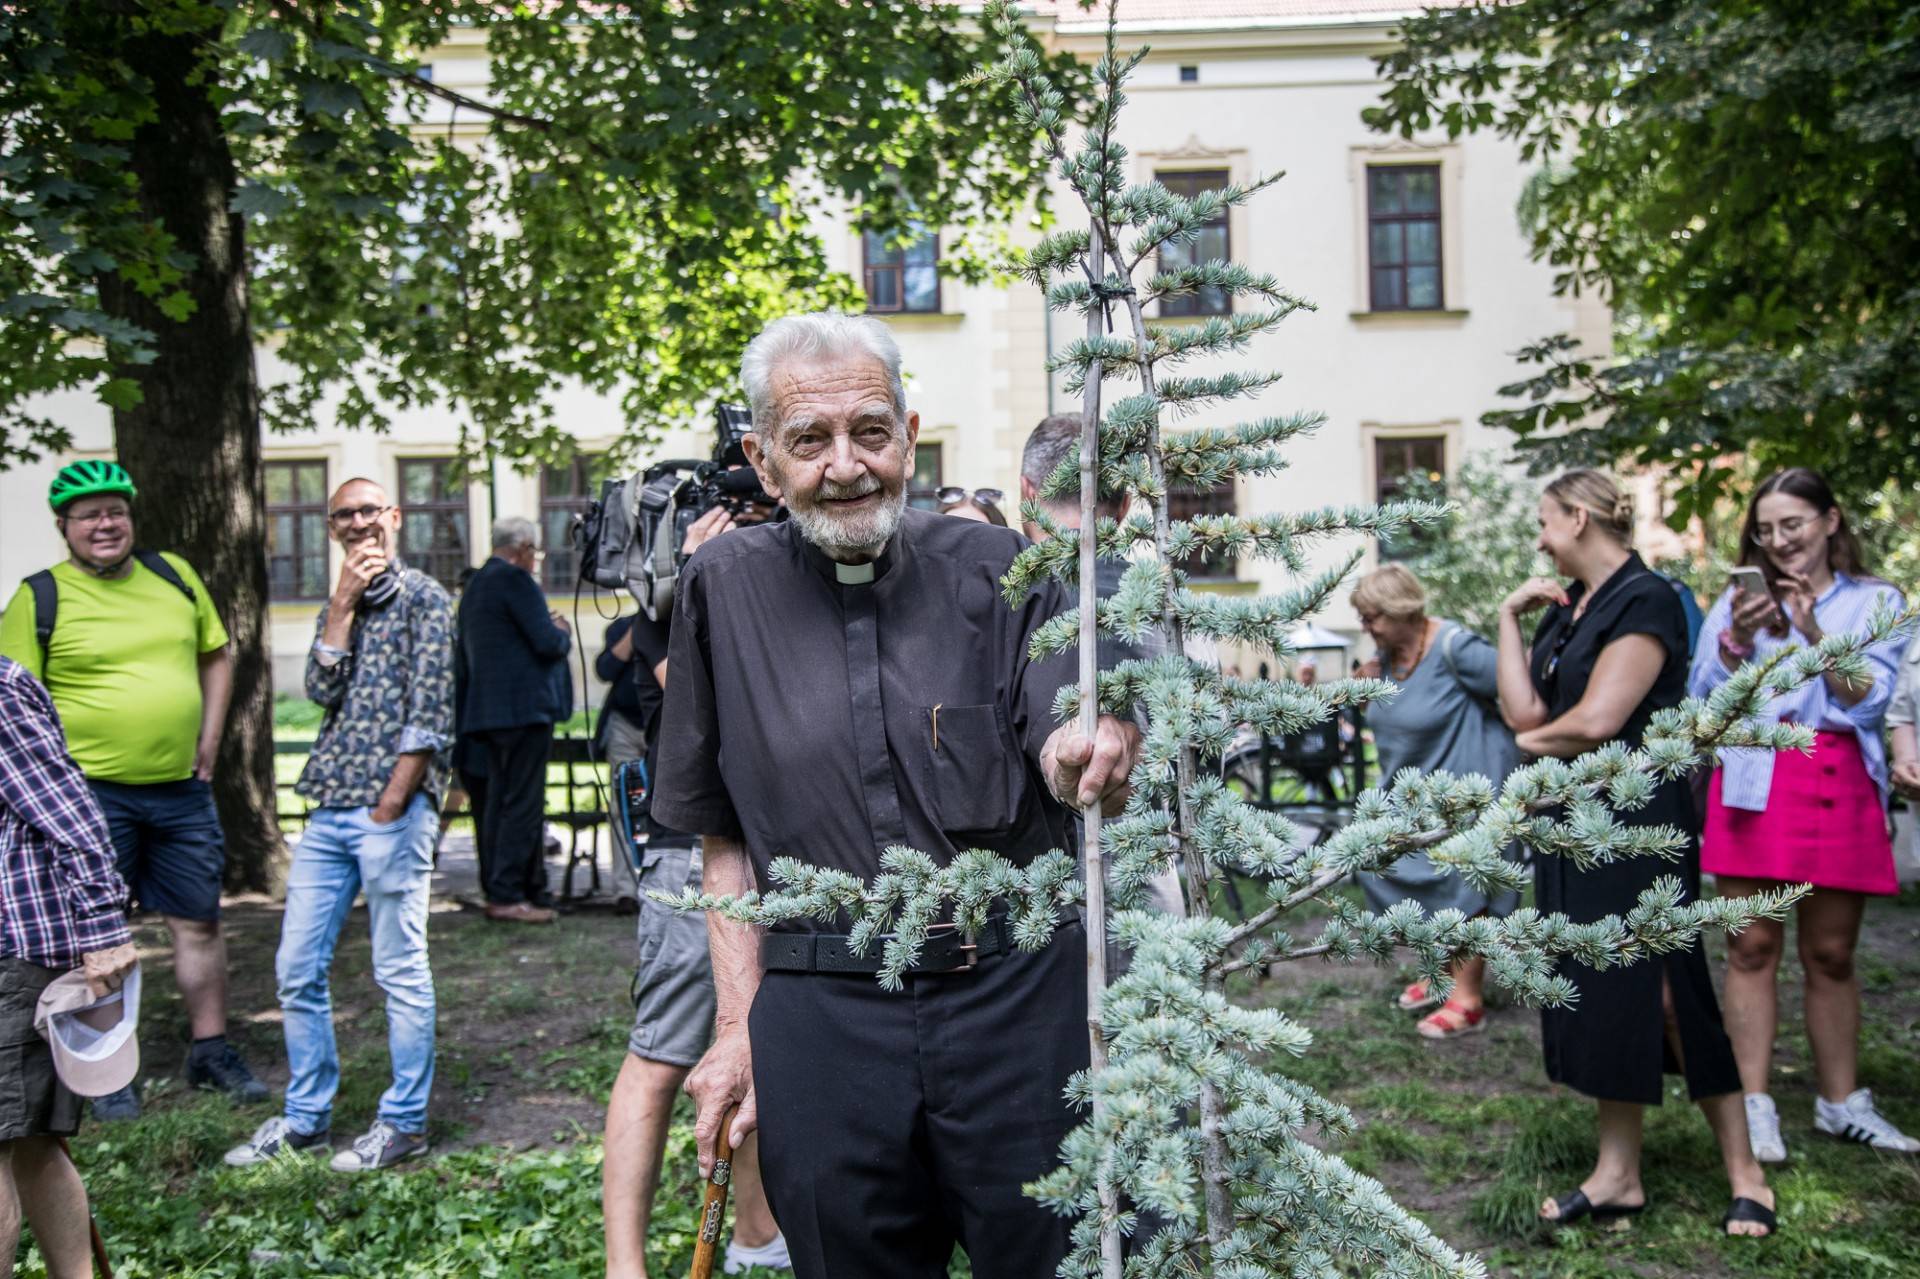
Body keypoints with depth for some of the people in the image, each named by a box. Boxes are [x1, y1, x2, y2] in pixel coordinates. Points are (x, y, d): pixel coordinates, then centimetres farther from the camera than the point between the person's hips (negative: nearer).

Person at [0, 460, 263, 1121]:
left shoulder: (174, 576, 8)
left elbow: (216, 656, 17)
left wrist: (209, 739, 8)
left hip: (181, 790, 4)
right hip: (91, 795, -4)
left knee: (198, 920, 10)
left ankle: (211, 1052, 24)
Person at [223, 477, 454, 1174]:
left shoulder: (421, 595, -1)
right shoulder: (336, 605, 18)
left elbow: (431, 711, -8)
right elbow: (323, 690, 2)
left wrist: (391, 805, -13)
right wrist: (343, 603, -5)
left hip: (391, 809, -7)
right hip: (328, 810, 7)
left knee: (400, 971, 0)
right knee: (297, 970, 9)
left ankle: (405, 1122, 10)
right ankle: (306, 1116, 23)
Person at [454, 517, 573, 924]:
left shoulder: (475, 586, 19)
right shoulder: (517, 581, -9)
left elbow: (463, 657, 23)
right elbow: (548, 643, -16)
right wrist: (562, 630, 4)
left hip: (484, 712, 9)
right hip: (523, 708, -9)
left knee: (497, 803, 12)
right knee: (523, 804, -7)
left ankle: (497, 890, 16)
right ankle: (508, 896, -8)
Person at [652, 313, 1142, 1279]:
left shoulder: (997, 572, -2)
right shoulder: (725, 591, 2)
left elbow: (1070, 766, -8)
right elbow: (724, 835, 8)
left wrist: (1088, 760, -33)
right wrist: (737, 1025, 4)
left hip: (1014, 998, -1)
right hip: (820, 1014, 1)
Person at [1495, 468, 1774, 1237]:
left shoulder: (1645, 601, -13)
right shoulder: (1565, 608, 12)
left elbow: (1598, 720, -22)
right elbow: (1522, 712, 1)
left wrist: (1536, 740, -3)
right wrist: (1510, 618, 1)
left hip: (1637, 823, -8)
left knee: (1664, 993, -2)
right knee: (1602, 994, 10)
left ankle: (1745, 1175, 12)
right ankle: (1616, 1175, 17)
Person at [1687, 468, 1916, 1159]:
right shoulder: (1738, 600, 10)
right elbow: (1705, 698, 3)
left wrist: (1815, 633, -15)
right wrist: (1736, 643, -14)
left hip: (1839, 785, 0)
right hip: (1755, 782, 0)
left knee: (1832, 953, 7)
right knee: (1753, 947, -2)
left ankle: (1842, 1103, 19)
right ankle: (1754, 1106, 2)